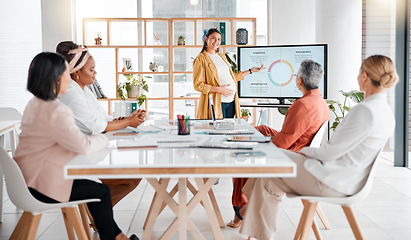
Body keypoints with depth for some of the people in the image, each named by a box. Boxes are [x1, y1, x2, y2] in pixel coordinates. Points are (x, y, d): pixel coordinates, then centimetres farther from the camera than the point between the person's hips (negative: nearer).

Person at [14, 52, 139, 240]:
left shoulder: (34, 104, 10)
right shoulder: (56, 111, -24)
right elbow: (84, 146, -29)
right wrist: (104, 139, -8)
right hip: (42, 186, -10)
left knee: (93, 187, 19)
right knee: (102, 191, 3)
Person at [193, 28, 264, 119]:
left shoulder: (222, 56, 20)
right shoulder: (200, 59, -3)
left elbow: (232, 77, 26)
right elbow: (198, 85, -9)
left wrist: (251, 70, 25)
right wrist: (219, 89, -18)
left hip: (231, 101, 6)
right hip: (216, 101, -6)